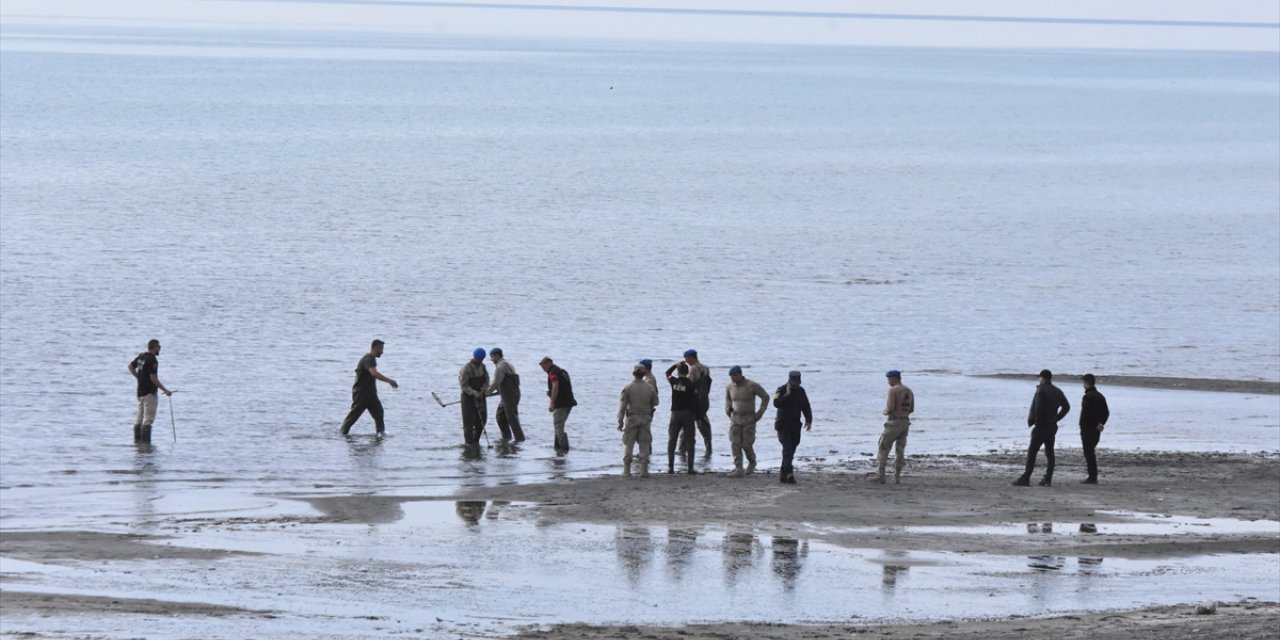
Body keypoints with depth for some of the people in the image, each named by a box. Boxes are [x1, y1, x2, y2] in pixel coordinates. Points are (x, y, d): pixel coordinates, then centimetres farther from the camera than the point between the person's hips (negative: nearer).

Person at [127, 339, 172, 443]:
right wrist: (165, 390, -13)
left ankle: (137, 441, 16)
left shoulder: (141, 356, 7)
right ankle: (145, 442, -12)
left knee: (139, 418, 13)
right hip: (150, 393, -9)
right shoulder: (153, 361, -18)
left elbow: (130, 366, 20)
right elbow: (153, 378, -21)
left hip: (140, 392, 9)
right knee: (148, 420, -8)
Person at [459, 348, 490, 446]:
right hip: (468, 397, -6)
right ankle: (469, 443, 1)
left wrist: (482, 391, -10)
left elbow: (486, 381, 8)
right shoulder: (466, 369, -17)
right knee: (469, 421, -6)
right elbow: (464, 386, -17)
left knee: (482, 419, 6)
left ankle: (476, 440, 21)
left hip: (480, 396, 6)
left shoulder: (482, 366, 4)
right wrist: (475, 394, -25)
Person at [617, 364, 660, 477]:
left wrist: (620, 422, -4)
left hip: (631, 419, -2)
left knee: (628, 445, 5)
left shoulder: (627, 388, -7)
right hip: (645, 419, 2)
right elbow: (655, 403, 9)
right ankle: (644, 471, 3)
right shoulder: (650, 388, -2)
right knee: (644, 445, 6)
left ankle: (626, 471, 3)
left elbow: (622, 406, -8)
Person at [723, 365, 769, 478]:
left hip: (749, 419, -4)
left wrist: (760, 413, -6)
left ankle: (752, 462, 25)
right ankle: (738, 469, -7)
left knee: (747, 444, -4)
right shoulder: (729, 387, 3)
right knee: (735, 444, -7)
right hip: (735, 418, 4)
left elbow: (765, 397, -3)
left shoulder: (752, 385, -12)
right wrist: (727, 409, 9)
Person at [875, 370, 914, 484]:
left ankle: (880, 476, -2)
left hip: (893, 423, -7)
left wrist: (885, 412, 1)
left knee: (883, 450, 1)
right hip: (905, 423, 7)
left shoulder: (893, 390, -13)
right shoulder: (909, 391, 10)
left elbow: (890, 408, -20)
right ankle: (897, 478, 6)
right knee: (900, 451, 9)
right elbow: (911, 409, 17)